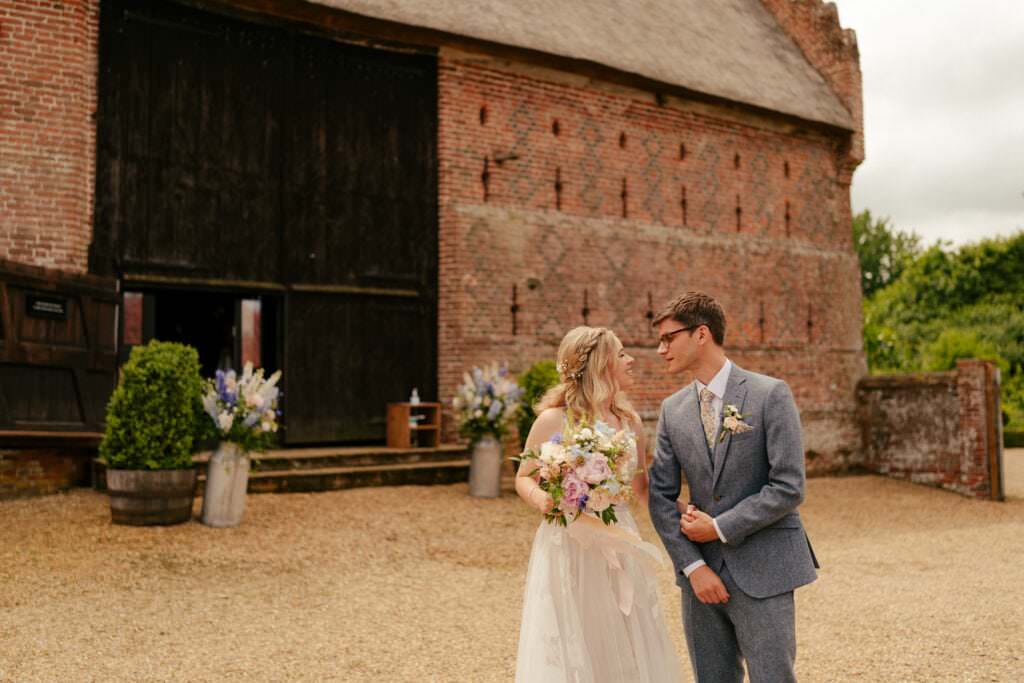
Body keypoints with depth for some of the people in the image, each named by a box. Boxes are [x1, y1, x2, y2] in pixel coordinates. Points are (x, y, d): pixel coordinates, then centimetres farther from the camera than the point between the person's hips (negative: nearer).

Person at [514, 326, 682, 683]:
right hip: (568, 549, -5)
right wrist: (542, 499, -20)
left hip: (619, 549, 5)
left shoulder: (630, 421, 5)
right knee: (570, 654, 4)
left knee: (626, 650, 10)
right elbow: (524, 478, 0)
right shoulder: (554, 419, -10)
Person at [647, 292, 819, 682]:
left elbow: (789, 487, -13)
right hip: (701, 571, 4)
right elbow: (661, 495, 4)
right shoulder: (673, 409, 6)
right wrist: (692, 566, -6)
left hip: (761, 571, -4)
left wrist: (720, 527, -12)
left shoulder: (770, 394, -7)